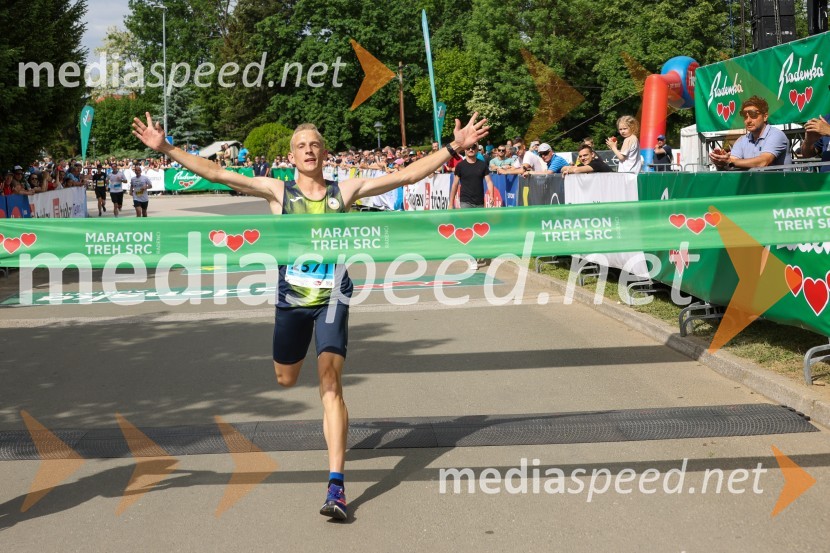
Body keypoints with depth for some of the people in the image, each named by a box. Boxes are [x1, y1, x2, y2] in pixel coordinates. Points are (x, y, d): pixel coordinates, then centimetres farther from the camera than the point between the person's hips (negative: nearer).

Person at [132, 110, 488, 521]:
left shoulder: (345, 191, 1)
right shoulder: (278, 191, 1)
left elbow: (408, 175, 0)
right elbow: (215, 174, -4)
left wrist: (454, 148, -6)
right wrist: (166, 148, -11)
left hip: (332, 298, -2)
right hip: (291, 299, 2)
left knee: (330, 385, -14)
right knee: (285, 380, 17)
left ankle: (336, 486, -17)